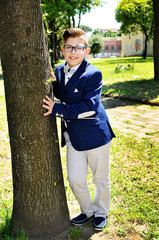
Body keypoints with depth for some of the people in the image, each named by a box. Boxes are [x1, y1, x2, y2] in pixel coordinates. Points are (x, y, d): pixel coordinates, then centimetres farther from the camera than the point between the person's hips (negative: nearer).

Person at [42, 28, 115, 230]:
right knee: (75, 179, 9)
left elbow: (89, 107, -24)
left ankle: (100, 212, 38)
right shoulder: (59, 71, 4)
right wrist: (52, 82, -8)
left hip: (95, 134, -5)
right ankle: (87, 210, 35)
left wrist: (57, 110, -25)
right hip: (73, 136, 5)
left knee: (101, 178, 13)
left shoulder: (93, 74, -16)